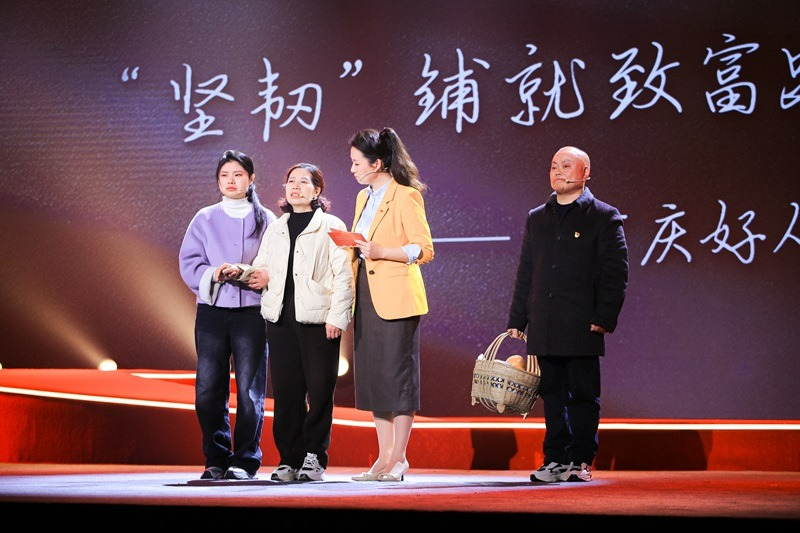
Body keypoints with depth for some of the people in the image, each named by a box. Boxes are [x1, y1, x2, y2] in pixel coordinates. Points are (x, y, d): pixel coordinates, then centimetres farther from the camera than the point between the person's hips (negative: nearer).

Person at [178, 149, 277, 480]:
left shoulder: (266, 220, 8)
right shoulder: (204, 219, 12)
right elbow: (189, 263, 5)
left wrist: (247, 272, -15)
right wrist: (213, 274, -15)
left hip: (251, 312, -1)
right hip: (212, 312, 2)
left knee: (249, 389, -4)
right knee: (208, 390, -1)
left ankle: (245, 461, 4)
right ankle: (216, 460, 10)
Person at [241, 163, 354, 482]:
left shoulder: (331, 227, 4)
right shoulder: (275, 230, 21)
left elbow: (343, 275, -3)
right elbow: (261, 268, 24)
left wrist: (336, 317, -12)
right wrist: (256, 276, 0)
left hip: (318, 318, -4)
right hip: (281, 318, 4)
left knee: (319, 390, -4)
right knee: (285, 390, 3)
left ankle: (314, 457, 5)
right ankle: (289, 459, 8)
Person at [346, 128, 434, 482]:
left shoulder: (405, 197, -9)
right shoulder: (363, 197, 17)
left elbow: (424, 250, -13)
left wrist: (380, 251, -21)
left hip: (395, 299, -8)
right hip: (366, 297, 8)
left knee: (397, 376, -4)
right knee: (372, 378, 8)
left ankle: (398, 458, 2)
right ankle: (384, 458, 13)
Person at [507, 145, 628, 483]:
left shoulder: (604, 217, 1)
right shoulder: (536, 218, 17)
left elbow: (616, 272, -3)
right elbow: (525, 273, 18)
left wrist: (604, 319, -12)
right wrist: (517, 320, 12)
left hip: (582, 327, -5)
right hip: (544, 328, 5)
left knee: (582, 395, -1)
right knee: (552, 393, 7)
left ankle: (580, 461, 5)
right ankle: (555, 459, 12)